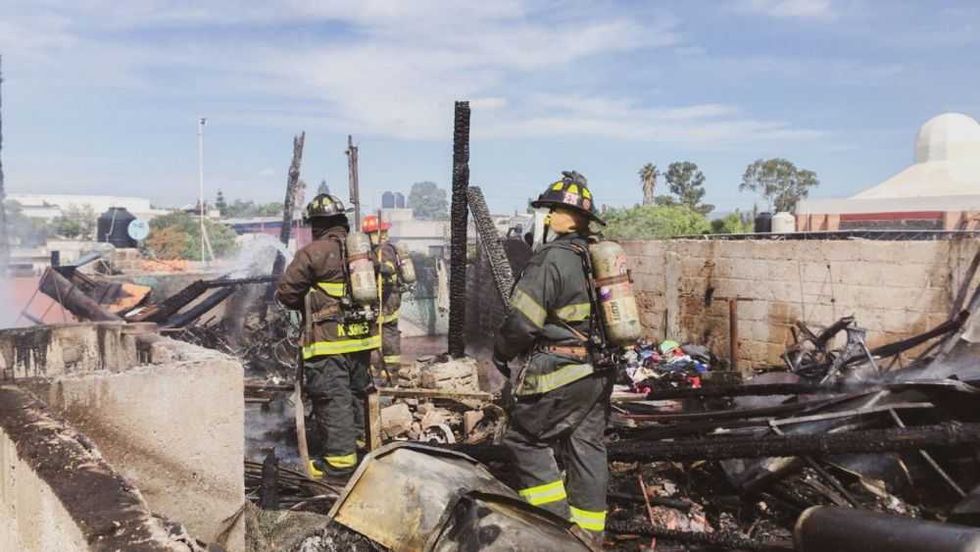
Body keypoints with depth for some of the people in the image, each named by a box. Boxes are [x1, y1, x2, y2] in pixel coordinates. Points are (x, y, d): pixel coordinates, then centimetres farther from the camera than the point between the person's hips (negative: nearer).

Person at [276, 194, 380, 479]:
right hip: (363, 336, 7)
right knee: (357, 392, 19)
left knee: (332, 397, -1)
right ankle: (357, 441, 32)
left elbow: (286, 293, -9)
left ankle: (339, 458, 2)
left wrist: (306, 302, 10)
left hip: (328, 339, -7)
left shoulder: (313, 253, -12)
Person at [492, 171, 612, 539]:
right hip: (599, 371, 8)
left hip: (560, 371, -8)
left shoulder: (552, 258, -16)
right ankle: (588, 531, 21)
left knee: (525, 438, 5)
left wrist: (501, 352, 1)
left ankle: (555, 519, 6)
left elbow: (522, 321, -16)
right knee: (587, 447, 13)